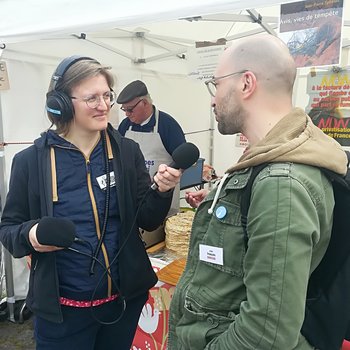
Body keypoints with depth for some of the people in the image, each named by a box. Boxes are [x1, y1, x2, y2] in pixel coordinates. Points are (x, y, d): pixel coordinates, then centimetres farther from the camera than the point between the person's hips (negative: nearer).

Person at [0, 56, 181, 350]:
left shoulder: (127, 151, -5)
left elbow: (147, 221, -1)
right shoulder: (31, 160, -9)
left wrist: (161, 191, -20)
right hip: (61, 308, -1)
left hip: (125, 298, 2)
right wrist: (29, 235, -21)